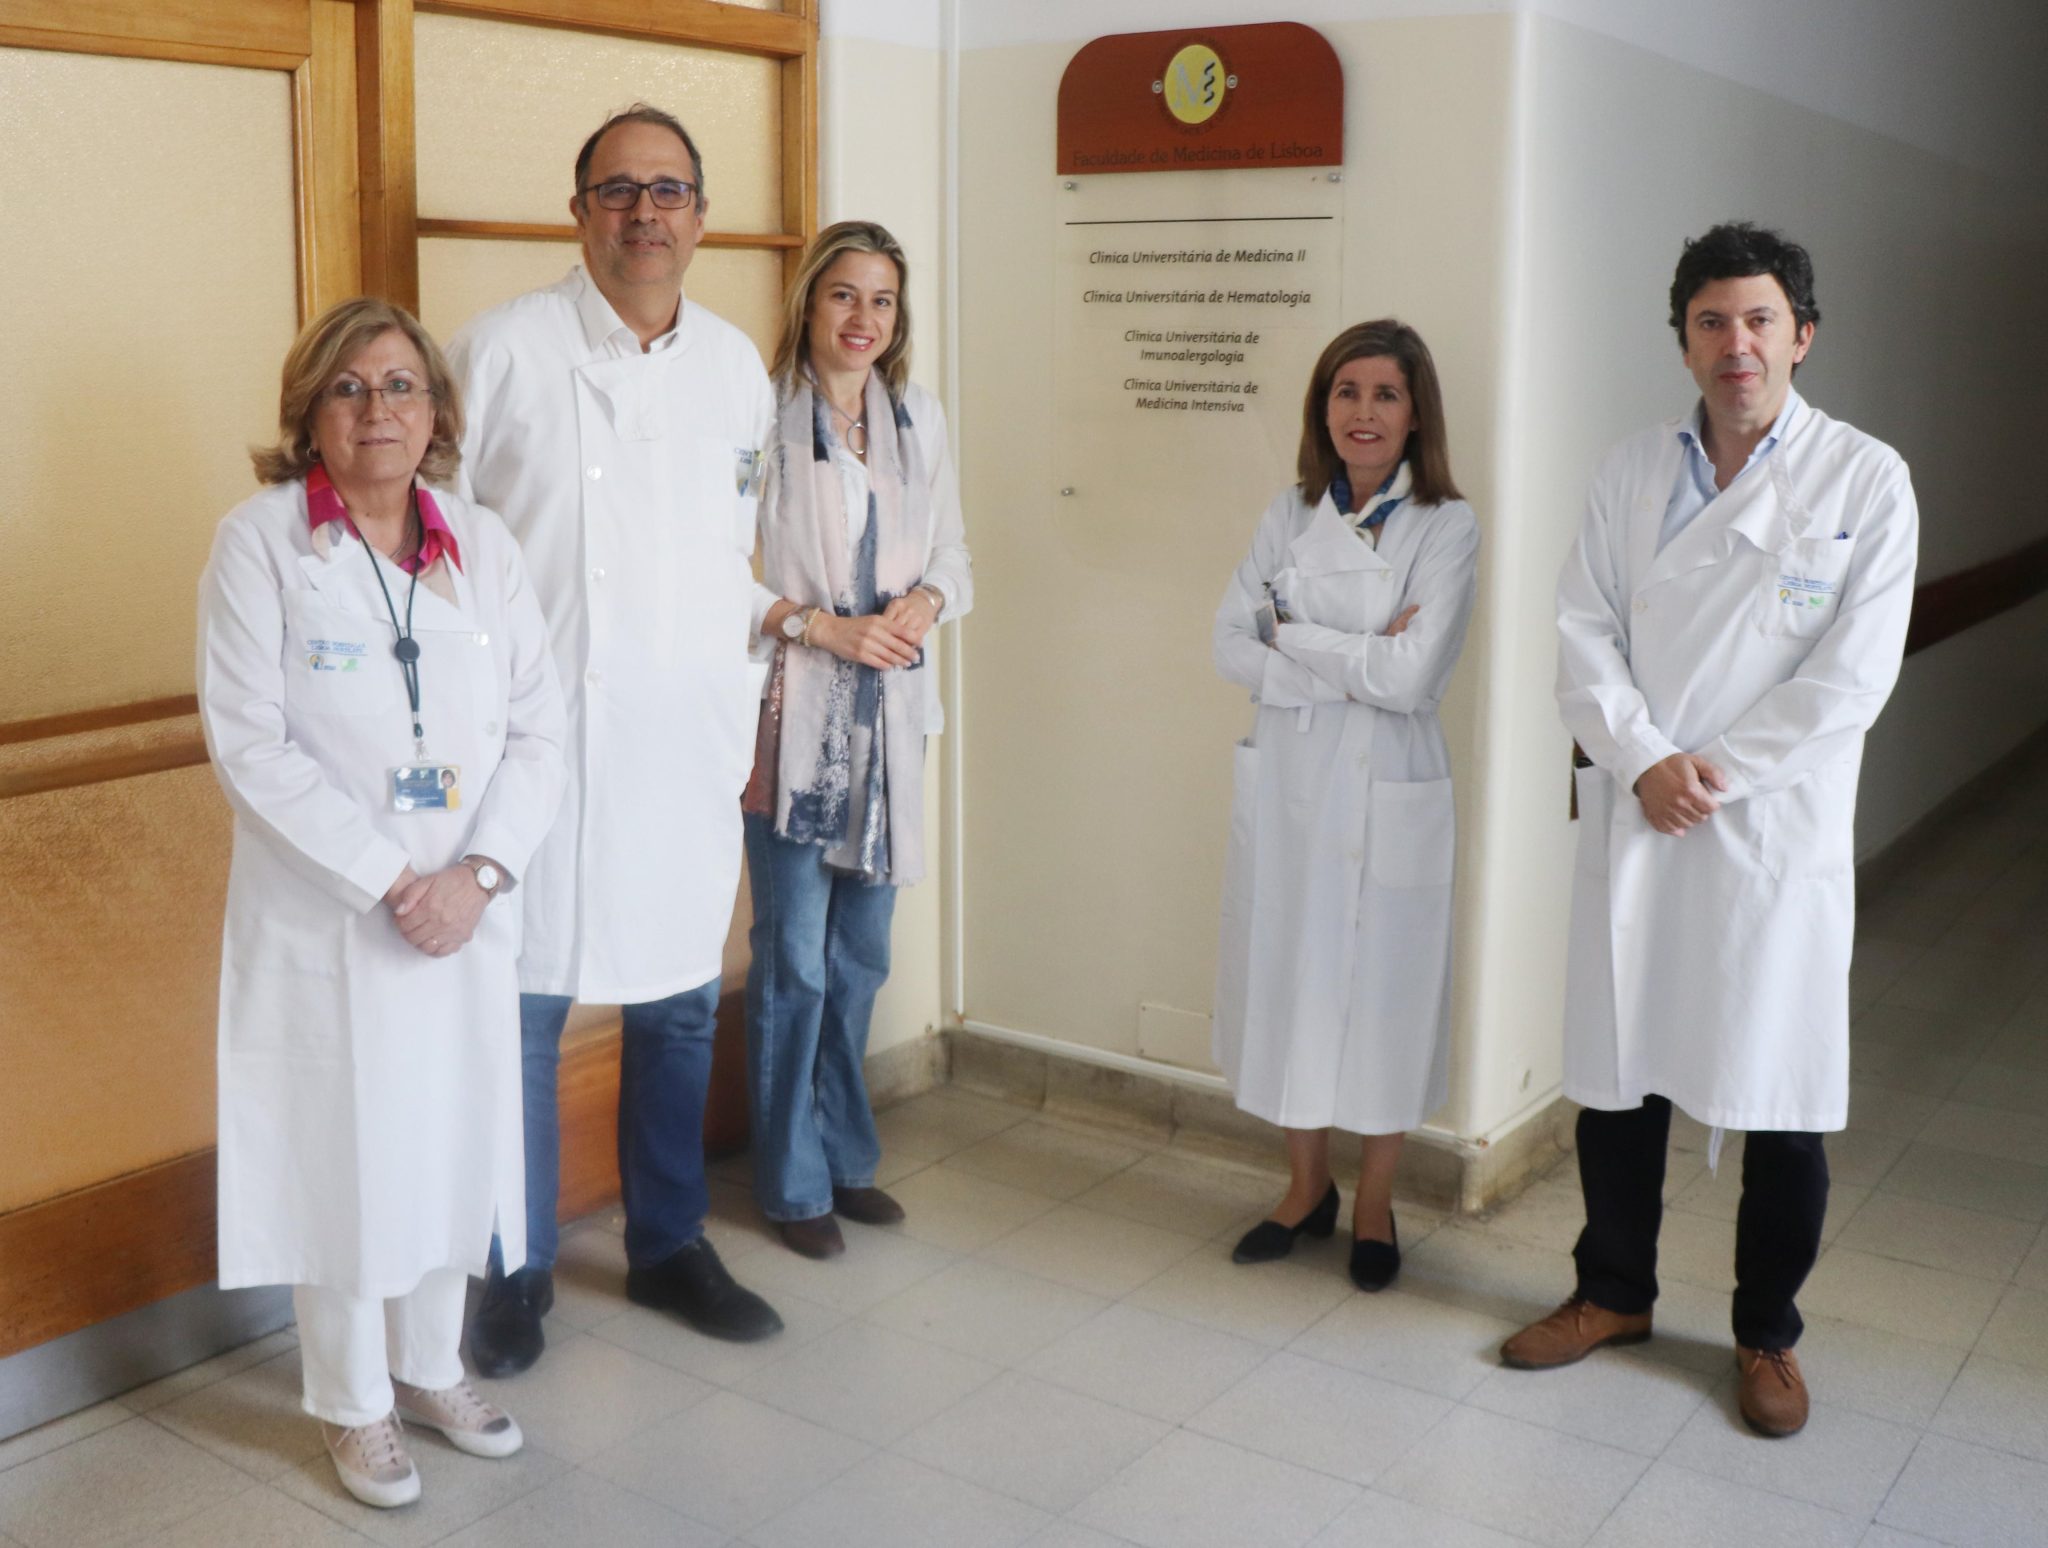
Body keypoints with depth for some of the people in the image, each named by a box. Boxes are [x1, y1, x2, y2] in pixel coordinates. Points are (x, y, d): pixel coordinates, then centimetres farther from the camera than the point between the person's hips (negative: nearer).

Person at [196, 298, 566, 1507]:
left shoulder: (483, 545, 4)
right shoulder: (261, 542, -7)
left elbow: (538, 729, 1)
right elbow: (252, 746, -13)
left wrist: (478, 873, -12)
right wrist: (388, 879, -17)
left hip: (467, 914, 4)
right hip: (325, 919, -3)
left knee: (455, 1142, 14)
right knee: (343, 1152, 7)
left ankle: (432, 1365, 36)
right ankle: (356, 1404, 27)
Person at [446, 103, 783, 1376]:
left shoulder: (737, 364, 9)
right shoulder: (503, 349, -4)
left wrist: (751, 707, 14)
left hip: (690, 748, 4)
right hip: (540, 742, -4)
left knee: (682, 1004, 12)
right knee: (522, 1009, 2)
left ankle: (670, 1245, 29)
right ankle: (520, 1271, 20)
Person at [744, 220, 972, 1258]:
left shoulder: (919, 420, 9)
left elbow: (952, 553, 14)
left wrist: (922, 603, -6)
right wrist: (822, 626, -17)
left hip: (888, 714, 6)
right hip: (793, 715, -5)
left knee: (861, 954, 14)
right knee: (794, 958, 1)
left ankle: (846, 1158, 30)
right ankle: (793, 1182, 17)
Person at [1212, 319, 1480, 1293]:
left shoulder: (1445, 527, -8)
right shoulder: (1289, 516, 5)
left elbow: (1410, 678, -17)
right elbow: (1231, 646, -3)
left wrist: (1294, 635, -9)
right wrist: (1354, 666, -15)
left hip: (1387, 793, -4)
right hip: (1286, 784, 4)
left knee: (1384, 989, 7)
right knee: (1286, 979, 12)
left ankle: (1374, 1206, 27)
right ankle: (1306, 1187, 31)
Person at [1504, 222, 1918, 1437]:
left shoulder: (1866, 480, -4)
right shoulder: (1633, 472, 6)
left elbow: (1852, 675, -10)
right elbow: (1586, 632, 1)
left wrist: (1712, 775, -13)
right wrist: (1645, 759, -14)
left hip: (1778, 828, -3)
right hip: (1633, 822, 3)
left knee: (1782, 1098, 6)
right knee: (1617, 1072, 12)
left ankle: (1768, 1332, 26)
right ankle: (1614, 1293, 32)